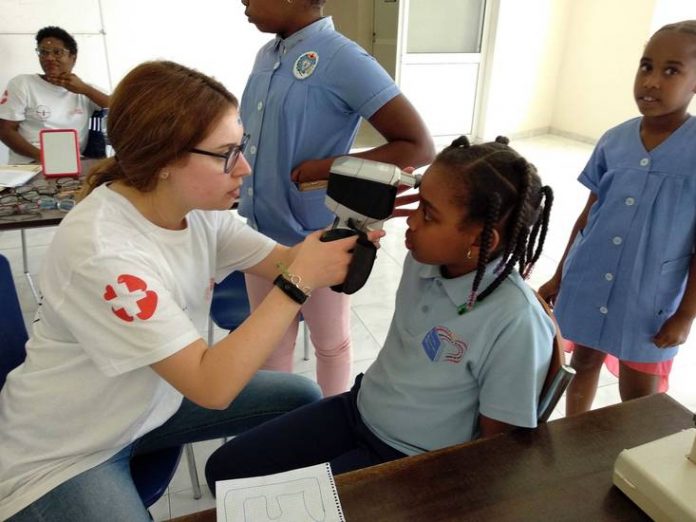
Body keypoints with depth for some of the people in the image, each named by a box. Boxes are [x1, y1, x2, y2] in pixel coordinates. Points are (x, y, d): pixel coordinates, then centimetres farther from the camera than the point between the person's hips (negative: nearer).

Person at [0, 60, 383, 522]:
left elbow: (284, 263, -6)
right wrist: (300, 281, -33)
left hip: (151, 403, 7)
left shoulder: (199, 207, -9)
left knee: (302, 398, 6)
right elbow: (212, 386, -33)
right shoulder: (101, 251, -32)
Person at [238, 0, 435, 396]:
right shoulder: (267, 55, 6)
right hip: (260, 234, 7)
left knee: (330, 344, 16)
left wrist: (330, 168, -24)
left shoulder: (344, 60, -17)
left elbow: (419, 148, -19)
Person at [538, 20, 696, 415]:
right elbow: (589, 214, 5)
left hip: (650, 303, -4)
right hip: (588, 288, 4)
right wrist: (559, 277, 8)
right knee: (583, 364, 23)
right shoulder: (614, 140, -3)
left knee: (640, 400, 12)